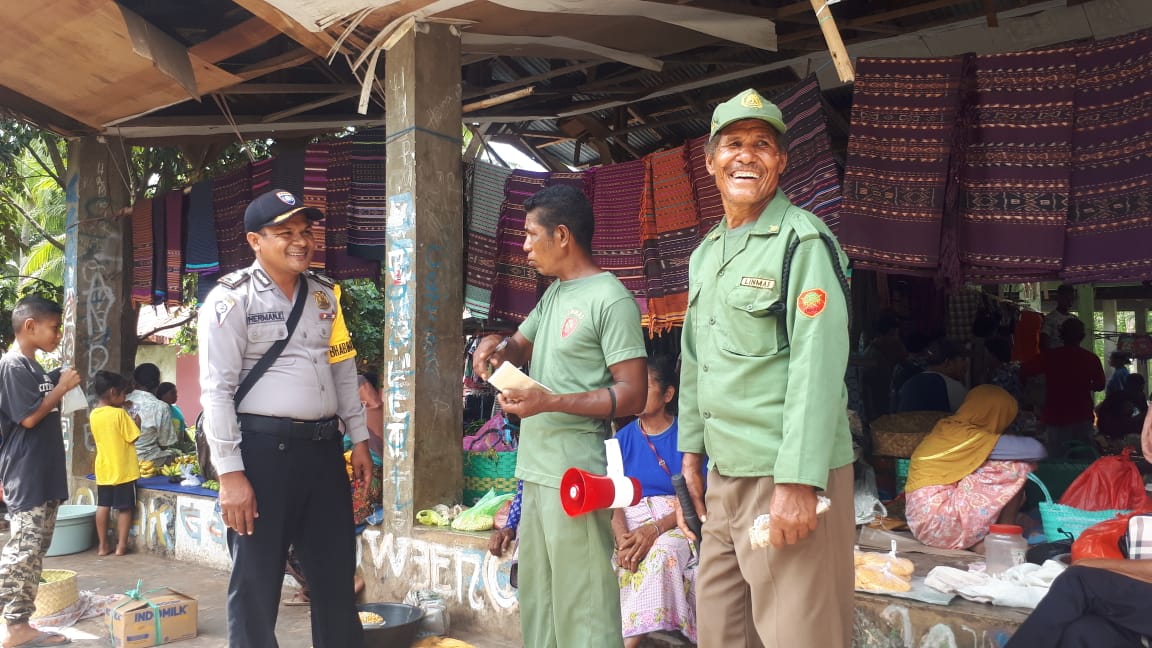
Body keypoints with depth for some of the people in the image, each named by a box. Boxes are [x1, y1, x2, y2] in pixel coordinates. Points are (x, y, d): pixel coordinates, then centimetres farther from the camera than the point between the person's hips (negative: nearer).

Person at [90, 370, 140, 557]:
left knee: (103, 506, 11)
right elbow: (133, 438, -14)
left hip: (103, 470, 6)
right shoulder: (120, 414, -16)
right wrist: (135, 423, 2)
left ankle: (103, 546, 15)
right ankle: (121, 545, 8)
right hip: (123, 470, -6)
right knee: (124, 508, 4)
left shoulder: (94, 415, 3)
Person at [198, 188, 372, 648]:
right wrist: (230, 473, -15)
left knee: (336, 573, 15)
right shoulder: (232, 298, -6)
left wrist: (359, 438, 14)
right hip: (263, 448, -5)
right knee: (256, 580, 8)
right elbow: (216, 390, -10)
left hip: (324, 447, 6)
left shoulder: (325, 294, 13)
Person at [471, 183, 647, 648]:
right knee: (537, 601, 17)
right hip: (536, 471, 9)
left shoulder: (610, 299, -12)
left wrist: (549, 402, -23)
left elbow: (633, 396, -15)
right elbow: (521, 346, 28)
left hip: (573, 475, -9)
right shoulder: (554, 293, 15)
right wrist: (496, 345, 4)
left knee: (581, 610, -4)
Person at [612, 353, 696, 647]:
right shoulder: (623, 438, 9)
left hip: (675, 522, -2)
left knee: (662, 552, -35)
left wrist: (655, 529, -23)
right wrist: (621, 536, -19)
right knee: (629, 557, -31)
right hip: (631, 521, 3)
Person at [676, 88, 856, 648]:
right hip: (724, 475, 8)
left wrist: (798, 482, -23)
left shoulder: (804, 240, -10)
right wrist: (691, 448, 18)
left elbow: (818, 364, -18)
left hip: (787, 476, -7)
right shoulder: (705, 253, 15)